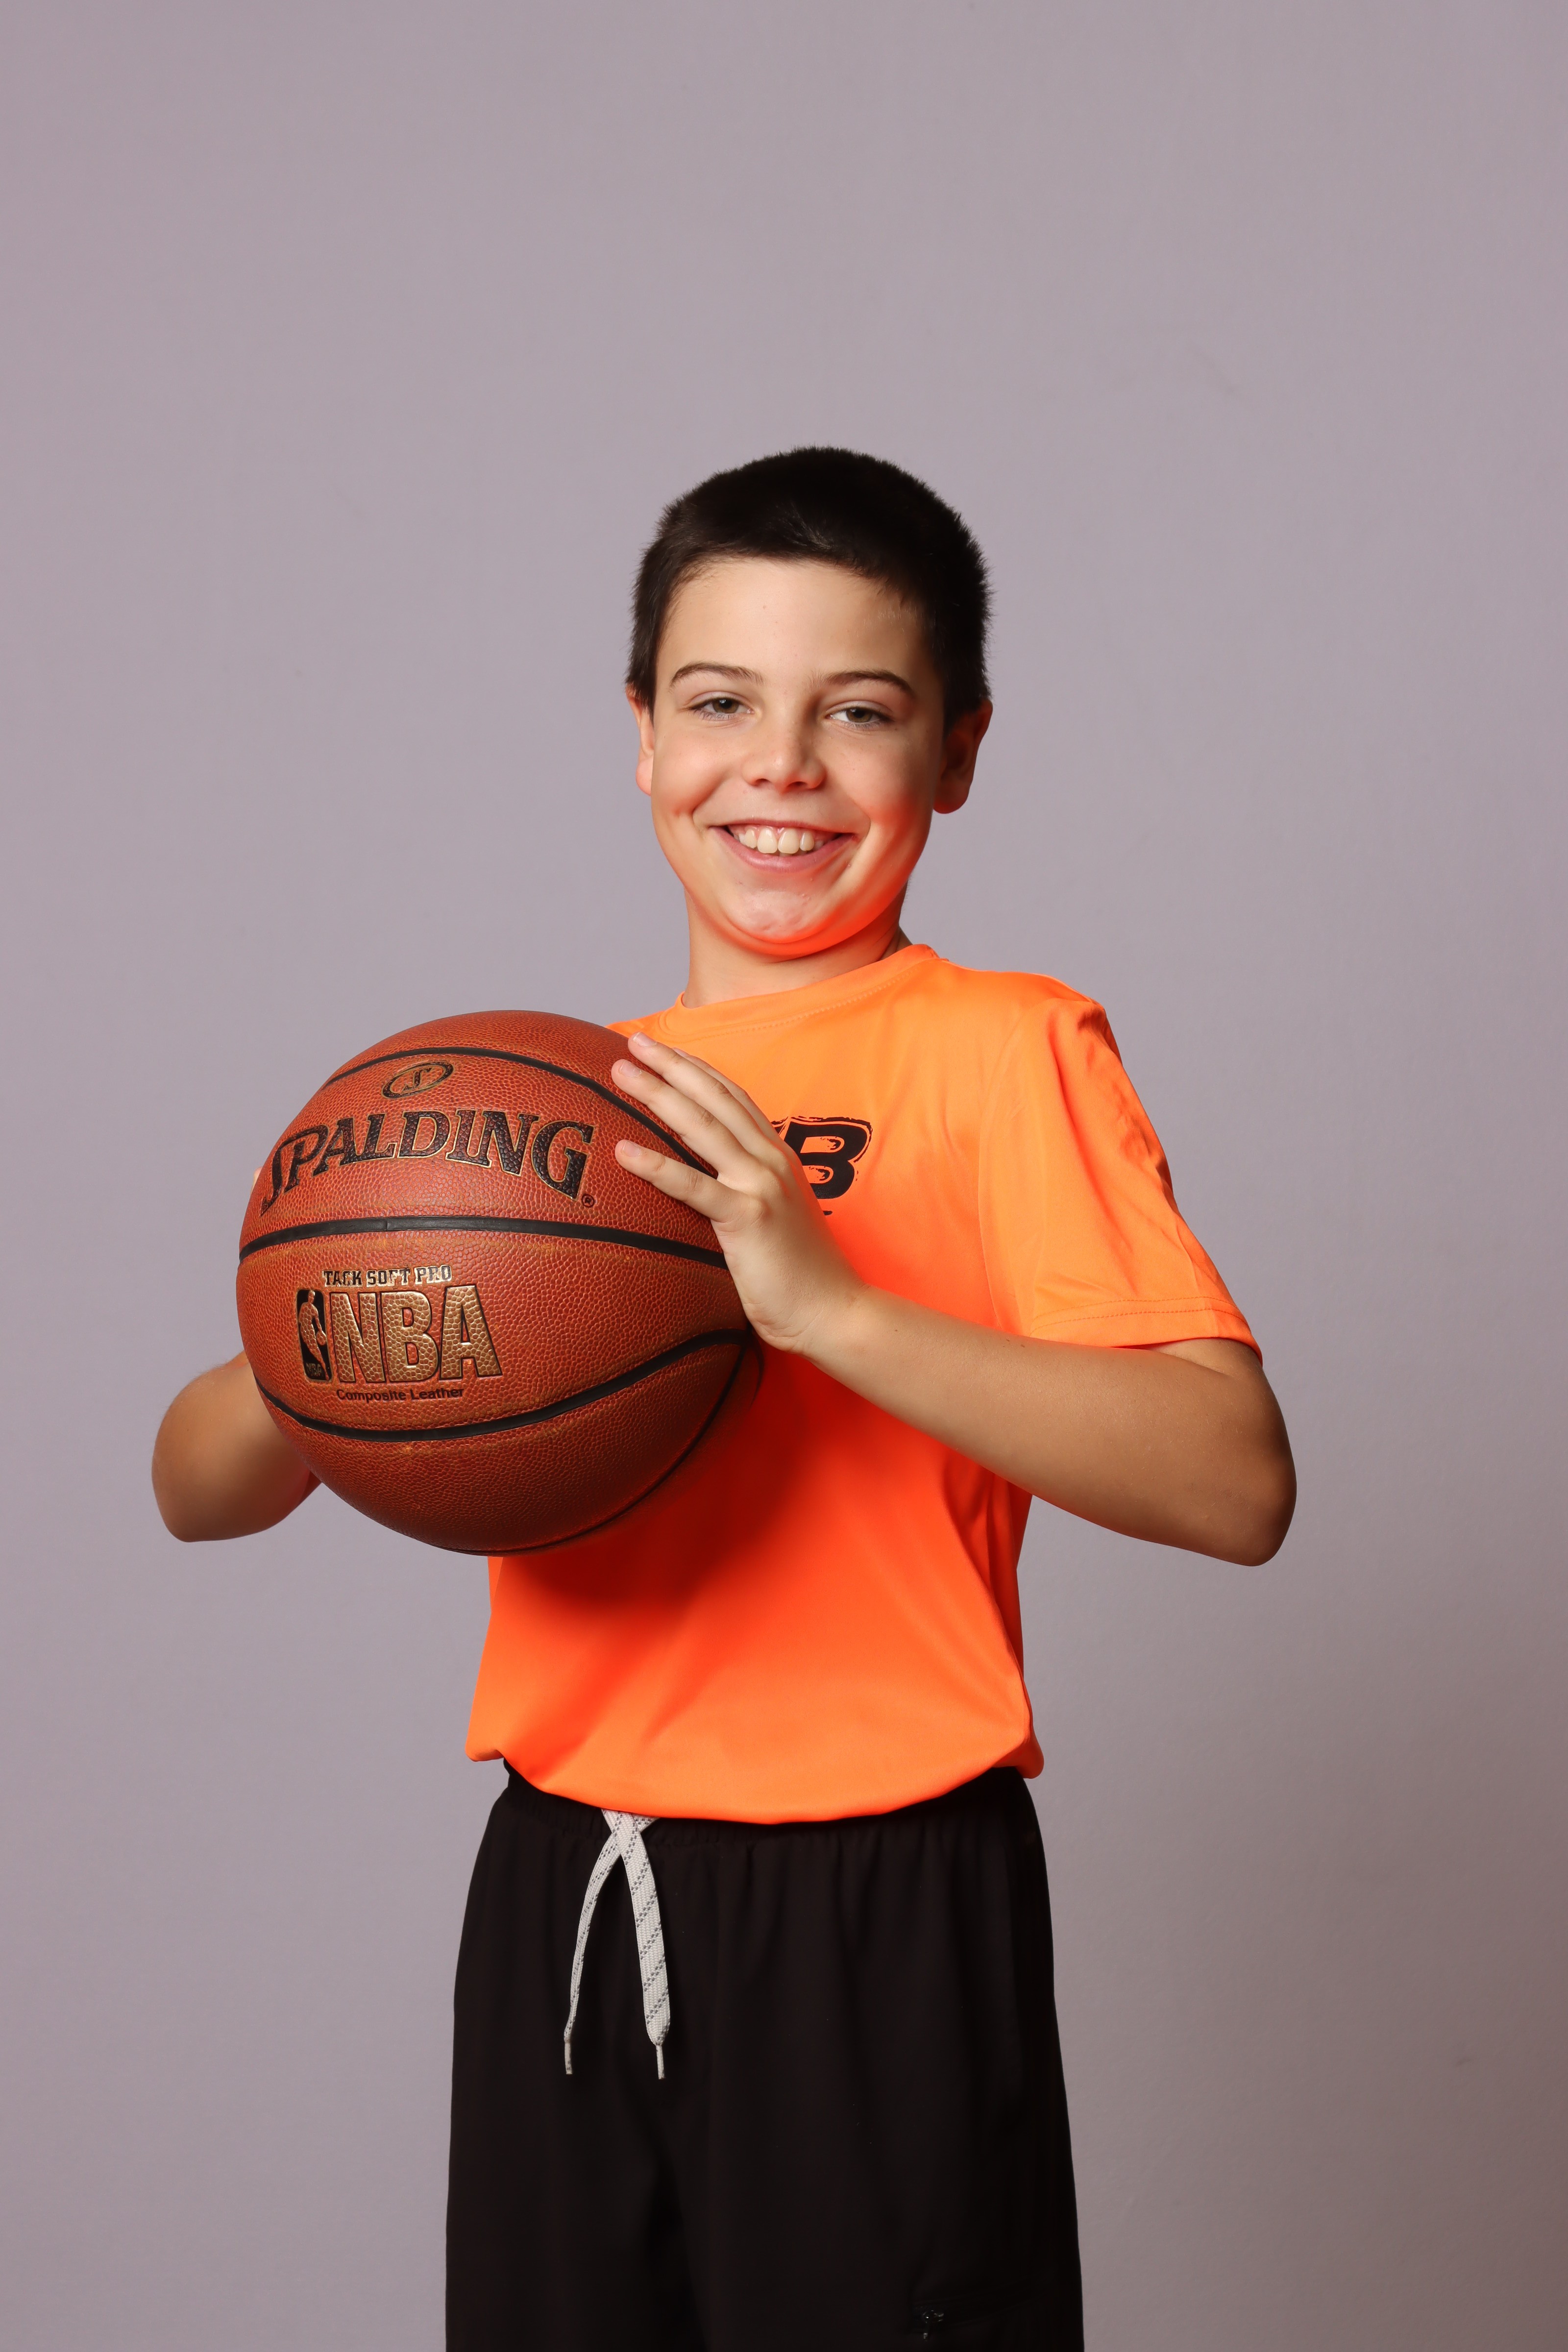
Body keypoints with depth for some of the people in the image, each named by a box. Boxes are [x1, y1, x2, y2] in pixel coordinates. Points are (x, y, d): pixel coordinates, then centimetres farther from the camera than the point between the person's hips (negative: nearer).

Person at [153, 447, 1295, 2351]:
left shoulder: (1001, 1051, -5)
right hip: (556, 1899, 5)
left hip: (869, 1912, -4)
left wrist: (822, 1296, -26)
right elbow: (194, 1489, 9)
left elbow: (1235, 1482, -17)